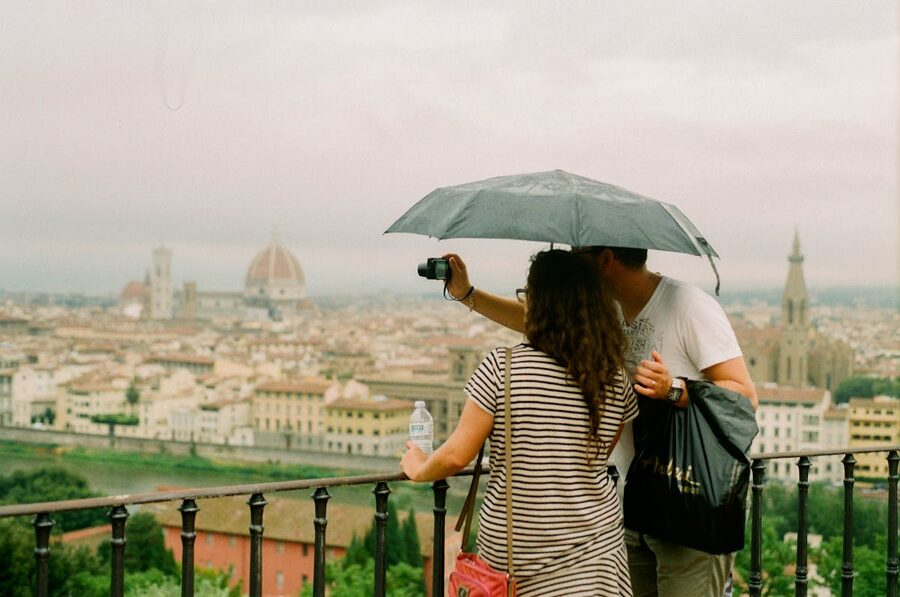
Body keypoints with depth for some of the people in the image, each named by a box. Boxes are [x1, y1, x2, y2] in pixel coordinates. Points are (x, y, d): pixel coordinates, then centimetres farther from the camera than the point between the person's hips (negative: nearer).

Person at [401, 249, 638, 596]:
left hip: (508, 549, -2)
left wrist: (420, 470, 13)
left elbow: (457, 456, -9)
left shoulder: (501, 368, -13)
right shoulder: (615, 379, -2)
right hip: (595, 546, 3)